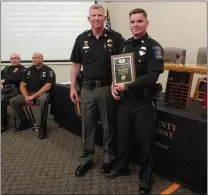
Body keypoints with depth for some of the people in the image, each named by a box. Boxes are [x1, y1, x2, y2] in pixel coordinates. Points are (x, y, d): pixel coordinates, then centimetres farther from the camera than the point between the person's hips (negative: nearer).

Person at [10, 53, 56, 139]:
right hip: (29, 94, 6)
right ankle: (24, 122, 7)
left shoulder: (48, 70, -5)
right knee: (13, 101, -12)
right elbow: (22, 85, 8)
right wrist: (26, 97, -11)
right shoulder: (28, 70, 11)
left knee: (43, 100, -39)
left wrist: (33, 96, -20)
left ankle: (42, 127, -26)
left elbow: (47, 87, -15)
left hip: (42, 93, -5)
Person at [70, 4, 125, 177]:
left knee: (109, 124, 10)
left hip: (108, 88, -2)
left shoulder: (115, 38, -3)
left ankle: (109, 157, 29)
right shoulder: (81, 39, 5)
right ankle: (86, 158, 27)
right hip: (87, 88, 3)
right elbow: (76, 64, 9)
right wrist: (73, 87, 5)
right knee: (87, 125, 11)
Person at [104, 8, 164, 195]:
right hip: (125, 101, 6)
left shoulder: (153, 47, -10)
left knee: (146, 141, 6)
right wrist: (114, 85, -3)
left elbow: (152, 76, -21)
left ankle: (145, 179, 27)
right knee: (122, 135, 17)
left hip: (143, 102, -6)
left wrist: (126, 87, -18)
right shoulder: (125, 44, 10)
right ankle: (121, 167, 40)